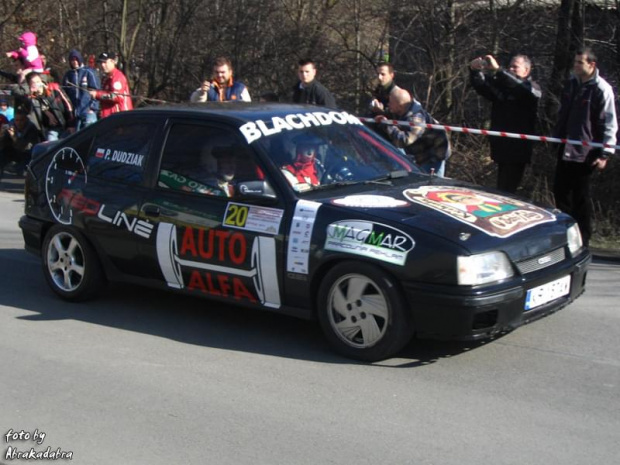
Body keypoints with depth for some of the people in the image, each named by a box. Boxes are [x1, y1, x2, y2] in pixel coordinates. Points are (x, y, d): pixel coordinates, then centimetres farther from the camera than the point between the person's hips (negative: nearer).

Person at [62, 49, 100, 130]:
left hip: (88, 111, -4)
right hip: (74, 113, 4)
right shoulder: (68, 75, 12)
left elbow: (96, 91, -2)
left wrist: (93, 107, -8)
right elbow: (65, 93, 18)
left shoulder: (88, 72, 0)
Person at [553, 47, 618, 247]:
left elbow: (610, 124, -12)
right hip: (564, 148, 7)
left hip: (584, 152, -7)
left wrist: (605, 153, -15)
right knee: (560, 191, 12)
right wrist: (557, 137, 21)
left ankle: (582, 240, 12)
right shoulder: (570, 84, 8)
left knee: (581, 197, 0)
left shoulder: (602, 89, -12)